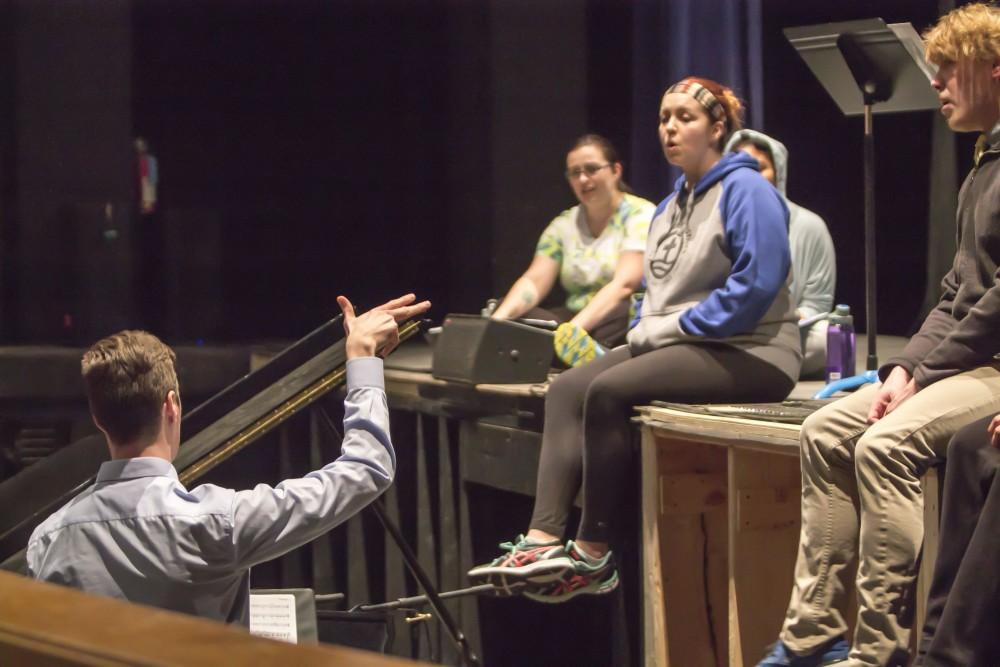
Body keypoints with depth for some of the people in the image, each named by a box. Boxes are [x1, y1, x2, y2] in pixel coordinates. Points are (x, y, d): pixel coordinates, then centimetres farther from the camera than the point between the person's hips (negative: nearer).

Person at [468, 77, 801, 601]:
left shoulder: (745, 191, -9)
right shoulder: (672, 204, 19)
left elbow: (756, 284, -20)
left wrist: (673, 327, -15)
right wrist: (645, 331, 3)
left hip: (747, 353, -9)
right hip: (679, 344, 9)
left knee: (608, 391, -27)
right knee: (566, 390, -9)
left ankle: (592, 554, -21)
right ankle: (543, 539, -22)